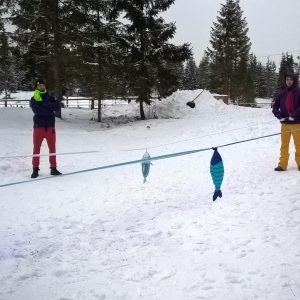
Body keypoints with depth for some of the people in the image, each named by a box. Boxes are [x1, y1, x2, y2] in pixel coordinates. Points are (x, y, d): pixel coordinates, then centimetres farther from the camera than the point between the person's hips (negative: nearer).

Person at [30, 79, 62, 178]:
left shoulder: (50, 97, 10)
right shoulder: (33, 99, 3)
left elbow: (57, 106, -8)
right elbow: (36, 110, -15)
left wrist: (45, 106, -16)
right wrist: (49, 110, -14)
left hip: (50, 126, 2)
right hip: (39, 126, -2)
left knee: (52, 148, 6)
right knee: (36, 149, 0)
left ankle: (53, 168, 14)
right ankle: (35, 169, 7)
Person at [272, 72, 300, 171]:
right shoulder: (282, 94, 7)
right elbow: (275, 107, 8)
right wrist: (280, 116, -6)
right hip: (285, 124, 4)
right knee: (284, 145, 6)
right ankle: (282, 165, 10)